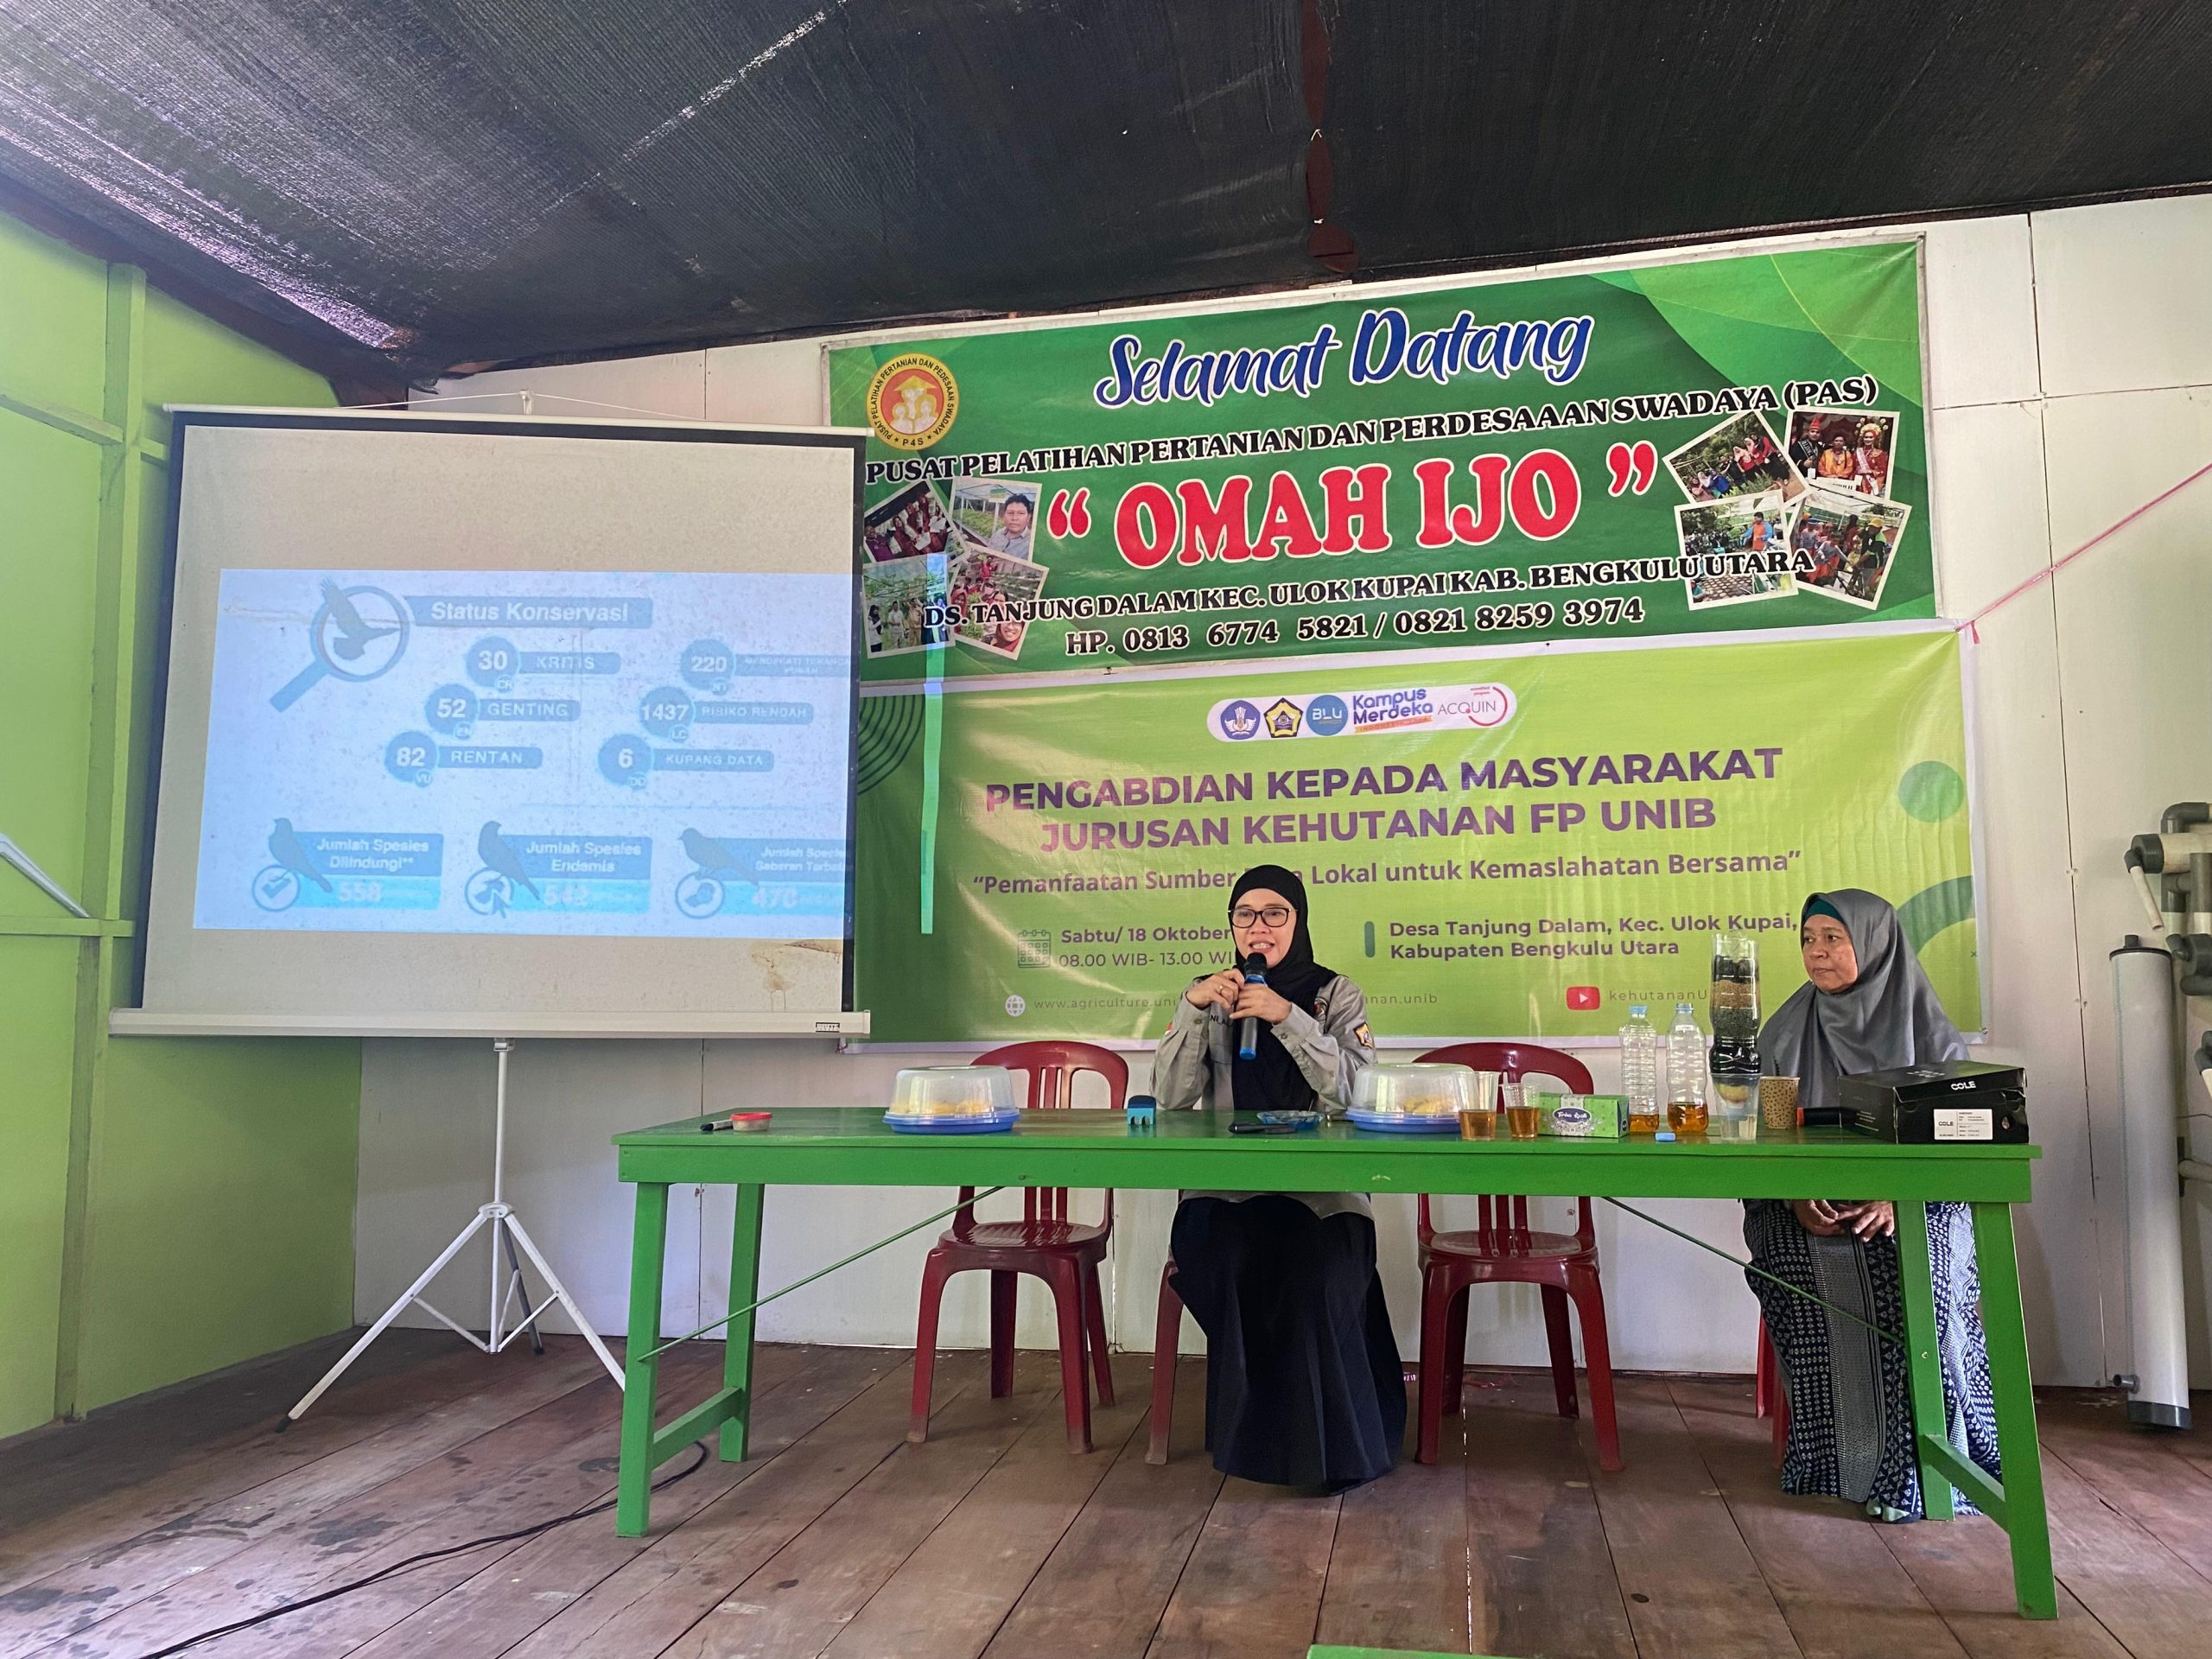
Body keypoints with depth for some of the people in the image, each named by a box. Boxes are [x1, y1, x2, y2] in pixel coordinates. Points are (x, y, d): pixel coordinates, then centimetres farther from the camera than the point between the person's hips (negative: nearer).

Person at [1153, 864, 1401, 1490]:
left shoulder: (1337, 994, 7)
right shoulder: (1211, 996, 11)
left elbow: (1355, 1091, -10)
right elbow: (1171, 1098, 0)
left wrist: (1288, 1017, -19)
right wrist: (1192, 1008, -13)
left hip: (1321, 1187, -1)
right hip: (1226, 1190, 1)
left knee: (1314, 1275, -31)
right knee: (1231, 1264, -31)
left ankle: (1336, 1447, -10)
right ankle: (1250, 1436, -10)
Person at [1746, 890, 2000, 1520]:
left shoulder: (1926, 1027, 4)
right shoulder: (1787, 1031, 10)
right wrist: (1795, 1194, -15)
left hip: (1915, 1202, -1)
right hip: (1808, 1205, 2)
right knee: (1798, 1263, -31)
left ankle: (1914, 1466, -21)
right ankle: (1832, 1455, -17)